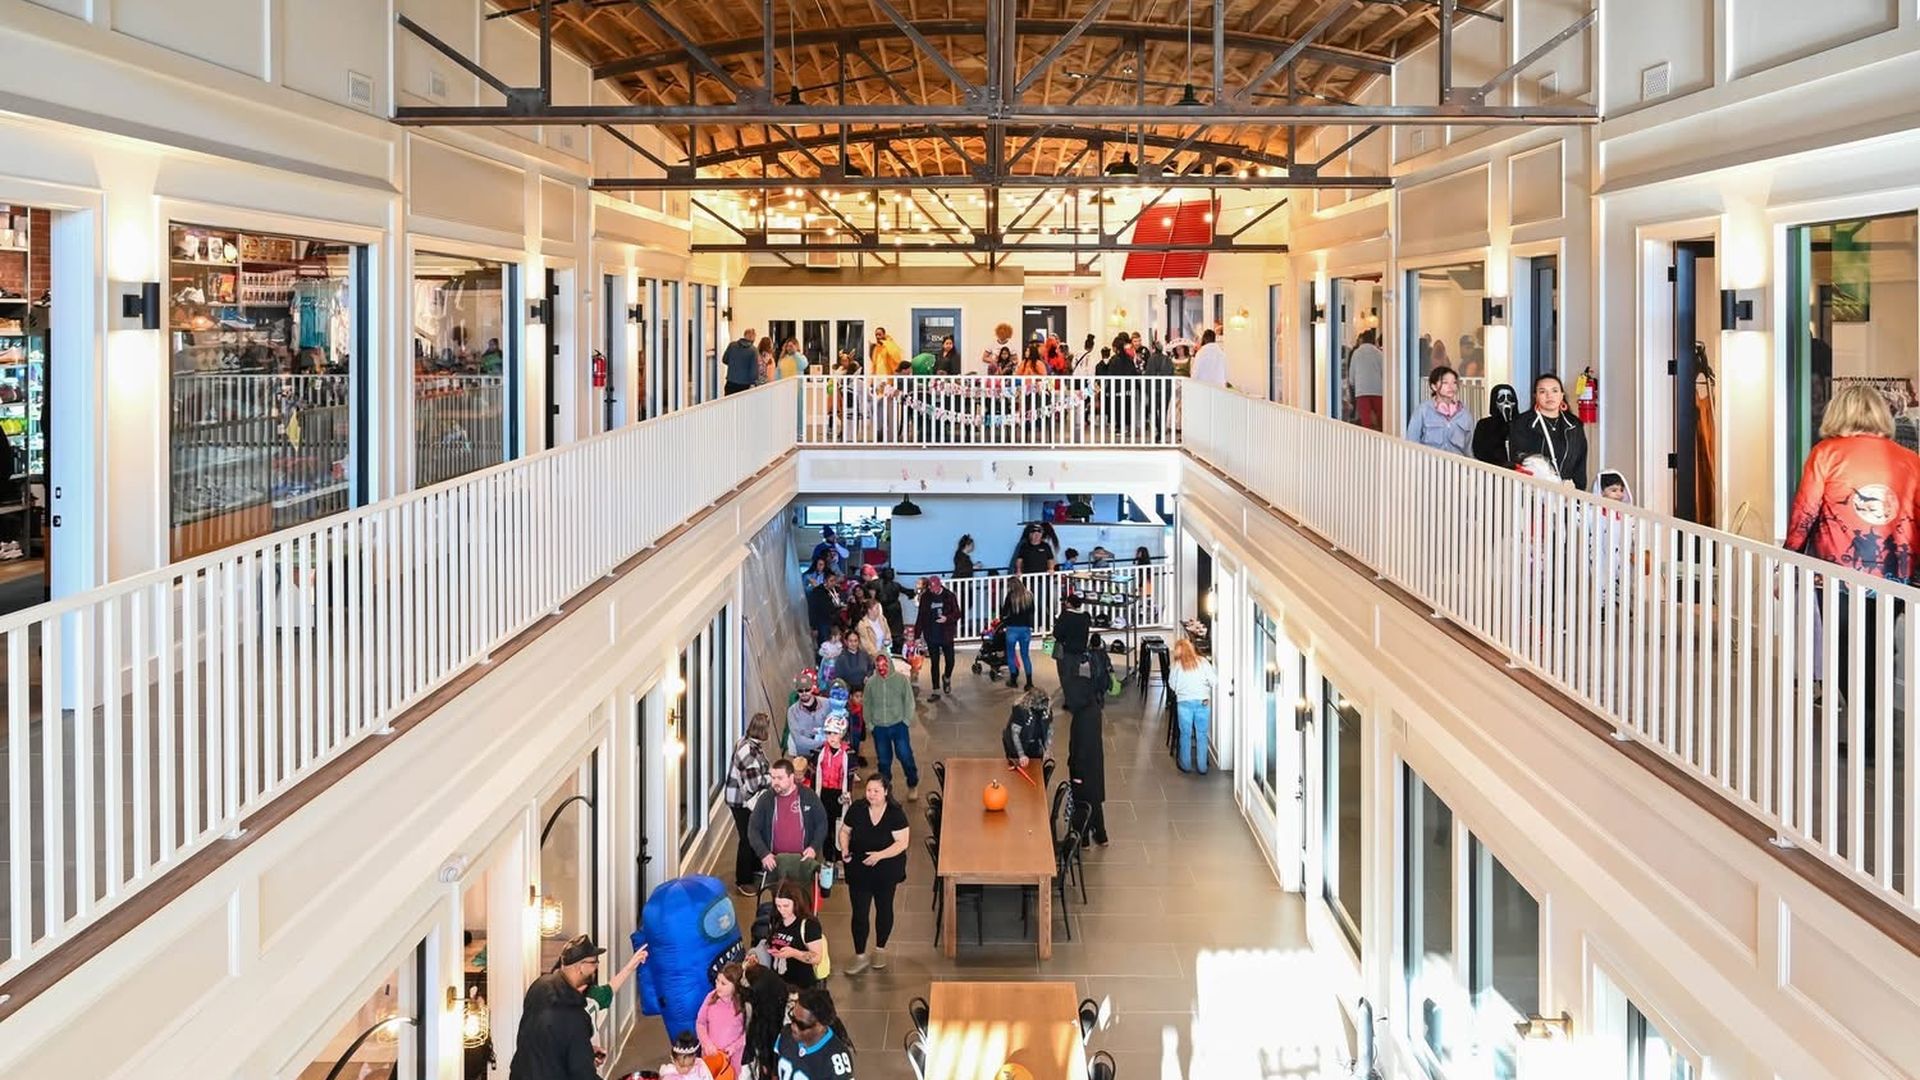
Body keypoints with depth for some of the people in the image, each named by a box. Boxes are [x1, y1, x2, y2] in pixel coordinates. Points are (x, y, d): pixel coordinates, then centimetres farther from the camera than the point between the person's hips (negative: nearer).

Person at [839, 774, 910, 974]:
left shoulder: (895, 813, -15)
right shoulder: (856, 809, -8)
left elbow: (902, 842, -17)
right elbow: (845, 832, 5)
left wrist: (880, 855, -29)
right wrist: (845, 850, -13)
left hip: (887, 871, -1)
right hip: (859, 871, 1)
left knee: (884, 909, 16)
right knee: (859, 913, 0)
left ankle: (880, 950, 36)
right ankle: (860, 956, 13)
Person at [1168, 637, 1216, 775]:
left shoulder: (1177, 664, -1)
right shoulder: (1203, 661, 1)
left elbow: (1172, 685, 7)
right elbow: (1213, 681, 0)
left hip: (1185, 702, -1)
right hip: (1203, 702, 1)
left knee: (1185, 734, 9)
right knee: (1202, 735, 7)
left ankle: (1186, 765, 15)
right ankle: (1202, 767, 10)